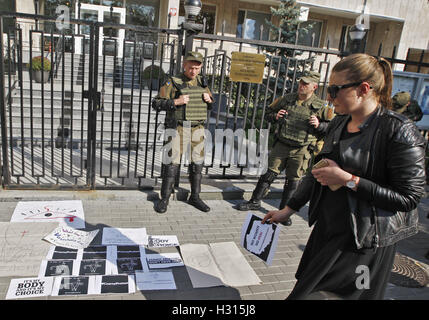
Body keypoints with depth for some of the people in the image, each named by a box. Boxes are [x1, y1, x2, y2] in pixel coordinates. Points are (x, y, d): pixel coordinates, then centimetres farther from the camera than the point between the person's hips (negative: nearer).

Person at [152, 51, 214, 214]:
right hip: (179, 129, -5)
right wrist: (176, 102, -20)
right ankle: (164, 199, 10)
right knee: (172, 164, -3)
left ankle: (195, 197, 25)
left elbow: (211, 106, 22)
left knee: (197, 164, 10)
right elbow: (156, 103, -8)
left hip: (198, 129, 5)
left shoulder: (202, 82, 11)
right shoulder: (173, 83, -4)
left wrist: (209, 100, -1)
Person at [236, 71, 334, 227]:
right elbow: (268, 113, 13)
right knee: (270, 174, 6)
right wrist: (275, 116, -9)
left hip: (301, 150, -1)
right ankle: (255, 202, 20)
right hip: (281, 145, 2)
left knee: (293, 181, 7)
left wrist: (319, 125, -17)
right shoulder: (287, 99, 3)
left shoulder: (320, 106, -3)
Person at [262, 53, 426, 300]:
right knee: (306, 288, 17)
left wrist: (348, 180, -22)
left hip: (364, 242, -7)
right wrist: (288, 210, 15)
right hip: (327, 230, 7)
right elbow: (318, 171, 14)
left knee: (315, 294, 0)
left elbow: (408, 197, -18)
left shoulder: (400, 131, -17)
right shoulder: (339, 124, 5)